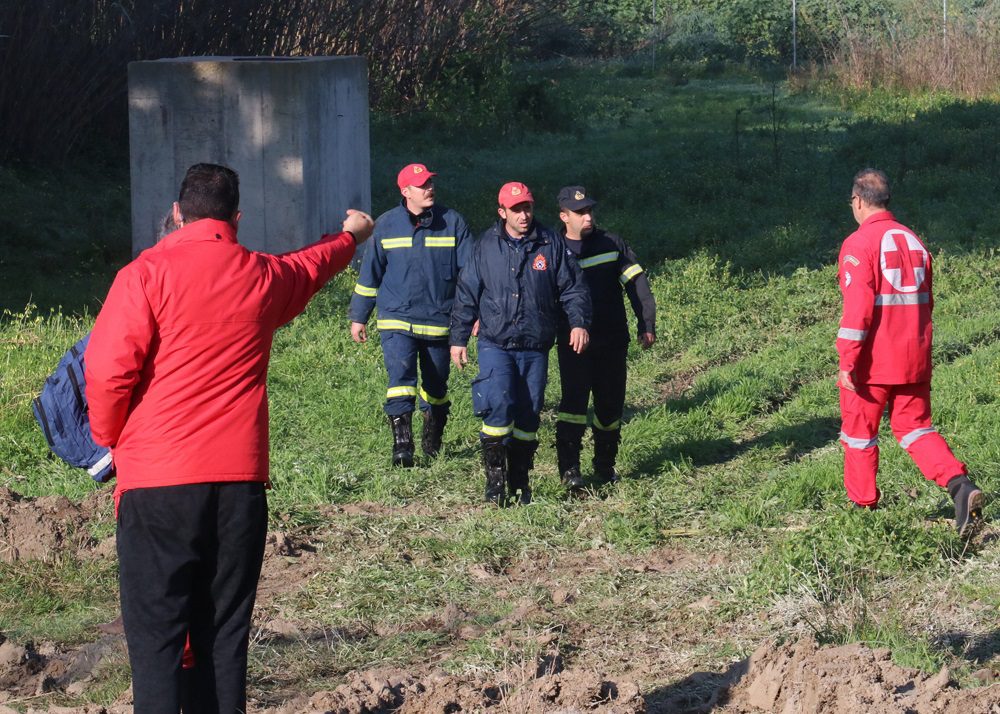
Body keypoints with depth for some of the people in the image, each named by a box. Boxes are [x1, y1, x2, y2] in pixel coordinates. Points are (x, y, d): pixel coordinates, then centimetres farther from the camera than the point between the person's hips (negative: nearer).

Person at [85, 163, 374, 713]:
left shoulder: (146, 274, -6)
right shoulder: (264, 277, 9)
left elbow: (107, 371, -12)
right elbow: (314, 265, 33)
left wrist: (111, 439, 7)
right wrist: (351, 235, 55)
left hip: (157, 481, -4)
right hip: (240, 481, 4)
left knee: (155, 631, -4)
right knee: (224, 631, 10)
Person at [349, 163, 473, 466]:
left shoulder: (452, 222, -1)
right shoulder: (386, 225, 1)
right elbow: (370, 273, 10)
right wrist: (358, 317, 12)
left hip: (439, 321, 1)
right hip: (397, 320, -1)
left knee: (436, 385, 12)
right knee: (401, 376, -18)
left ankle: (432, 441, 31)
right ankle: (402, 443, -20)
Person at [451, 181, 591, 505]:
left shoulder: (552, 244, 3)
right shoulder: (486, 246, 3)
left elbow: (572, 287, 5)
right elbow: (466, 294, 9)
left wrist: (579, 322, -11)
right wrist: (458, 338, 7)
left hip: (536, 347, 1)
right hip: (495, 344, -1)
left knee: (528, 415, 6)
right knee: (498, 405, -19)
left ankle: (520, 481, 18)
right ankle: (495, 474, -7)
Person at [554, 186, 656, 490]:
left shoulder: (611, 245, 5)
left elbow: (636, 284, 2)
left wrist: (646, 325, -6)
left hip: (612, 340, 2)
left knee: (610, 405, 8)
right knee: (574, 400, -16)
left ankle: (605, 465, 23)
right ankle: (569, 467, -15)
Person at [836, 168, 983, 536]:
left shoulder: (859, 244, -13)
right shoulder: (913, 241, 10)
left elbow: (858, 308, -20)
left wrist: (846, 362, -17)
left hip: (872, 364, -6)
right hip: (913, 360, 6)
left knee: (859, 432, 10)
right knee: (915, 426, 10)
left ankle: (863, 505, 19)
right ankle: (960, 485, -11)